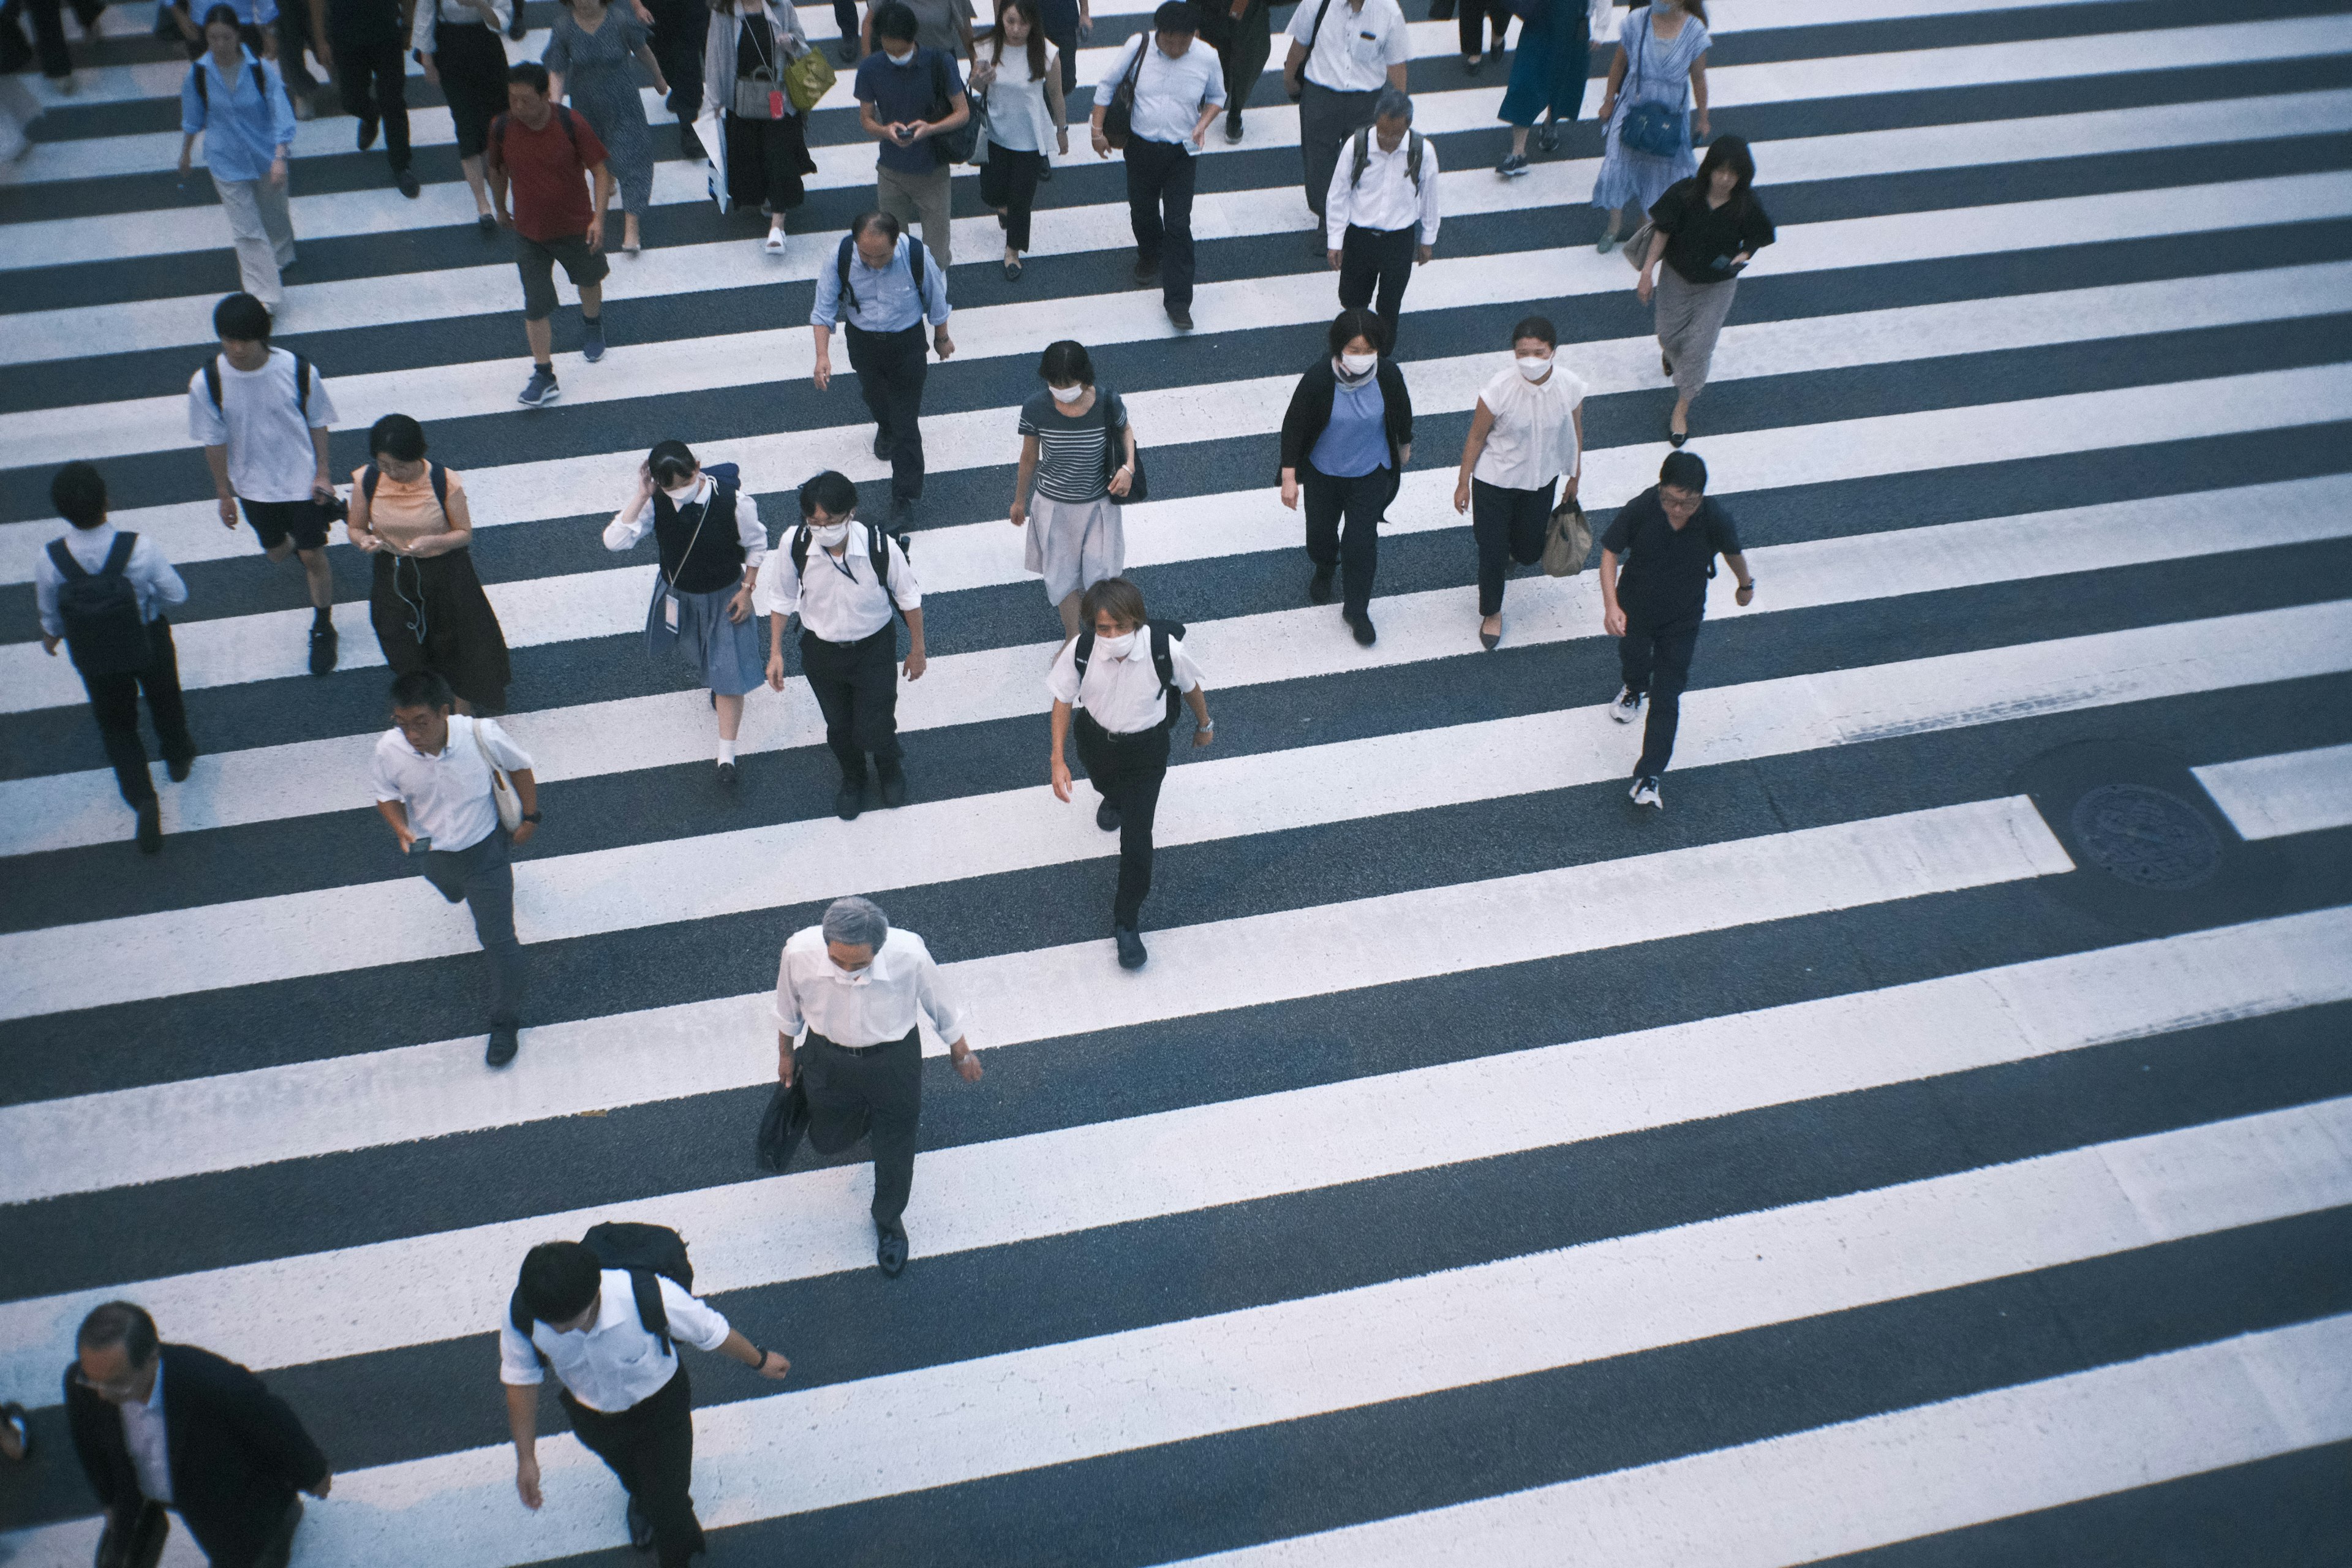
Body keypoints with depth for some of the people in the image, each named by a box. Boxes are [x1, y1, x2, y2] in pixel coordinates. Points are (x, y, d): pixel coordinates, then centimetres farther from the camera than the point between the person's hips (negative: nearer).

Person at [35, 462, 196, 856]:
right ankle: (178, 757, 56)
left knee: (117, 725, 21)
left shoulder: (48, 561, -27)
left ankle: (142, 798, 7)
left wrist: (52, 635, 15)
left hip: (95, 656, 0)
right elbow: (176, 594, -17)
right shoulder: (140, 548, -32)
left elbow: (51, 617, -9)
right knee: (165, 701, 30)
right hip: (150, 643, 0)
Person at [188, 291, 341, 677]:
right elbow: (214, 440, -8)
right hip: (253, 486, 2)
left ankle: (323, 629, 28)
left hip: (302, 479, -2)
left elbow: (317, 423, -5)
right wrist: (224, 493, -1)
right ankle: (298, 545, 59)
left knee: (314, 555, 5)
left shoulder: (299, 371, -21)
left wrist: (322, 472, -4)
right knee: (277, 552, 20)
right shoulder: (207, 383, -20)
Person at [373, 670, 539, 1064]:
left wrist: (530, 818, -4)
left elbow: (519, 766, -10)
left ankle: (506, 1021, 28)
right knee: (454, 895, 34)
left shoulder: (482, 735, -31)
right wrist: (403, 831, -23)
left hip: (484, 850, -3)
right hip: (432, 855, 3)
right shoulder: (389, 748, -26)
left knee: (497, 938, 5)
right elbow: (387, 795, -5)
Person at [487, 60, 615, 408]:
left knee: (589, 282, 25)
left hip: (576, 226, 0)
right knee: (536, 305, -2)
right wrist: (501, 209, 17)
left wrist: (598, 218, -23)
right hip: (529, 232, 0)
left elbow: (600, 170, -13)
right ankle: (544, 376, 7)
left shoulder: (572, 125, -21)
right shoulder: (502, 128, -15)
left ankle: (592, 324, 57)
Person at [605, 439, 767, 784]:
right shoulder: (655, 502, -25)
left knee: (728, 675, 1)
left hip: (723, 597, -3)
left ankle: (726, 756, 15)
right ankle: (708, 681, 67)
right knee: (695, 654, 30)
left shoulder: (733, 499, -30)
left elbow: (756, 545, -12)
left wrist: (746, 590, -10)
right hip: (678, 595, 3)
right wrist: (641, 496, -38)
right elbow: (614, 541, -33)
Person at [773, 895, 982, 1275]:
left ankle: (889, 1219, 51)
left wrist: (961, 1054, 4)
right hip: (829, 1056, 1)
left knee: (894, 1148, 19)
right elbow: (788, 1008, -7)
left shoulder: (909, 956, -35)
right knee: (827, 1140, 24)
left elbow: (940, 1006, -13)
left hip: (894, 1060, -1)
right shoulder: (799, 952, -31)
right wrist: (785, 1054, 10)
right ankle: (862, 1116, 61)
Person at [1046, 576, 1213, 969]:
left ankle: (1127, 923, 17)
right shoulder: (1081, 649, -29)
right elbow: (1063, 700, -11)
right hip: (1096, 740, 2)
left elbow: (1190, 687, -9)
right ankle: (1115, 800, 76)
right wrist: (1058, 759, -16)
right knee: (1105, 786, 36)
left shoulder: (1166, 649, -32)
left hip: (1146, 748, -2)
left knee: (1136, 840, -5)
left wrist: (1205, 726, 9)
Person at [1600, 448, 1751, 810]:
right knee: (1633, 661, 28)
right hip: (1635, 609, 1)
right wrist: (1611, 605, -27)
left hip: (1682, 620, -1)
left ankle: (1647, 780, 3)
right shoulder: (1639, 510, -28)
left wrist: (1746, 584, 15)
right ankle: (1634, 689, 66)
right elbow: (1610, 554, -15)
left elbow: (1733, 552, -5)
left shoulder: (1715, 519, -27)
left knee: (1666, 699, 0)